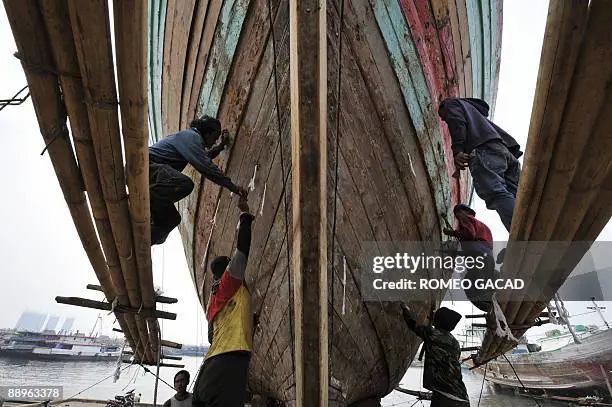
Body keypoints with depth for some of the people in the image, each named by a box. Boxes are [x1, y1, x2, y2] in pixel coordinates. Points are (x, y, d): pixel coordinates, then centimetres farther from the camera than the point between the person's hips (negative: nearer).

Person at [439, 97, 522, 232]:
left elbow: (456, 120, 0)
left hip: (484, 149, -8)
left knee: (496, 194, -26)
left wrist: (457, 150, -12)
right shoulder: (474, 110, 47)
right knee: (516, 197, -3)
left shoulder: (450, 103, 25)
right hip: (508, 151, 9)